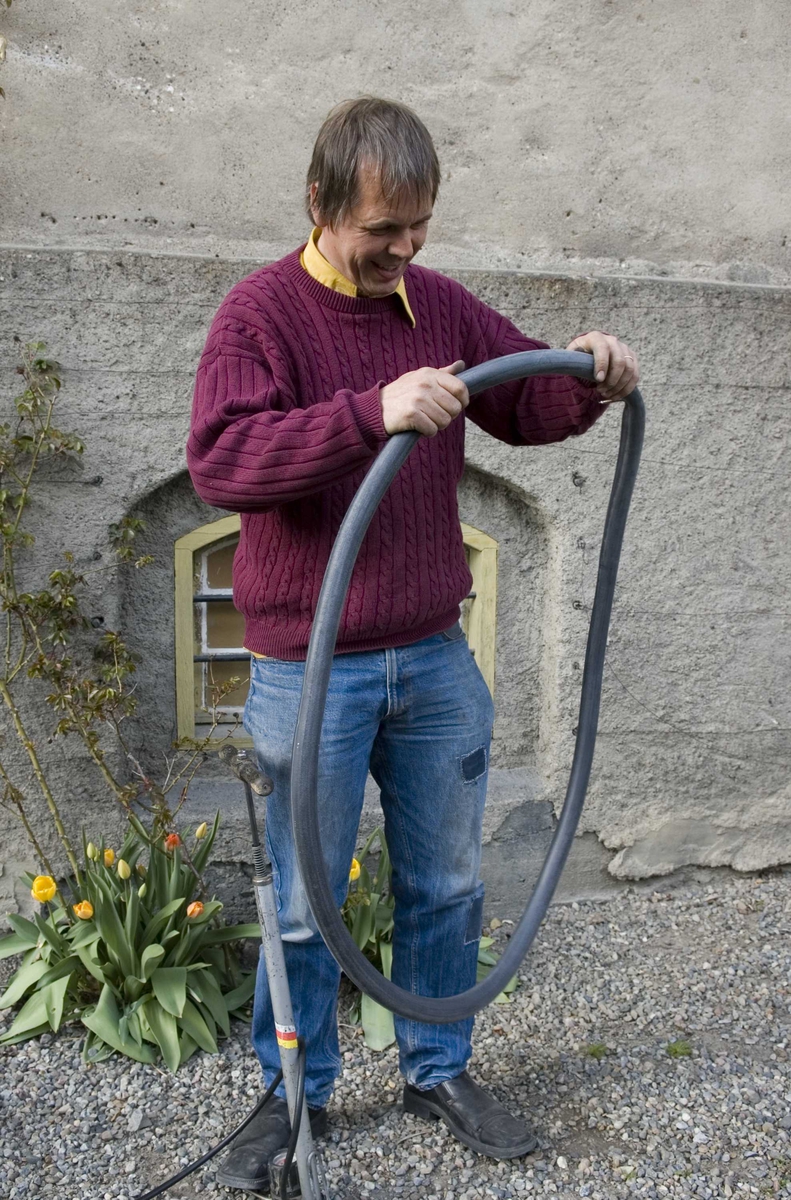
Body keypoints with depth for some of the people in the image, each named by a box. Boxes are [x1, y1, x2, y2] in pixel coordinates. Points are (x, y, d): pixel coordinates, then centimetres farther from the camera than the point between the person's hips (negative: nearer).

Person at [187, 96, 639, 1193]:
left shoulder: (442, 305, 8)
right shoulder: (262, 310, -8)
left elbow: (529, 408, 16)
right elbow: (220, 460, -23)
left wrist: (591, 375, -6)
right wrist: (372, 412, -34)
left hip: (435, 658, 5)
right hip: (312, 670, -4)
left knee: (446, 886, 17)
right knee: (305, 905, 11)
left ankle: (439, 1072, 40)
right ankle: (296, 1095, 36)